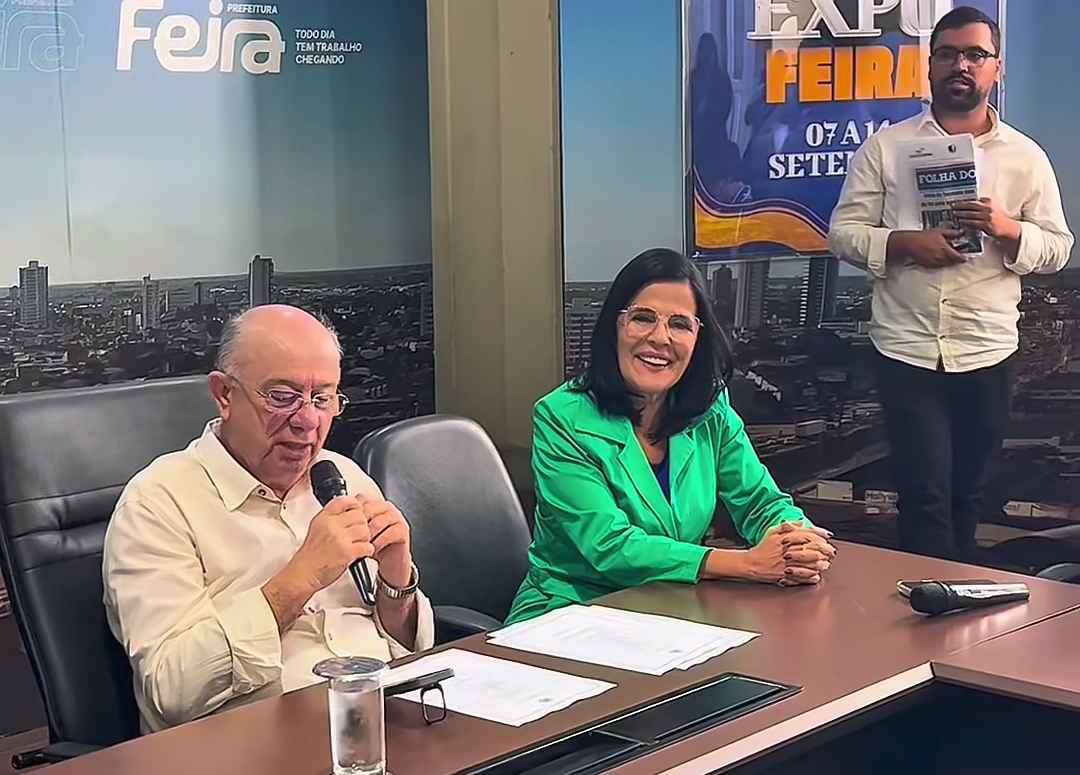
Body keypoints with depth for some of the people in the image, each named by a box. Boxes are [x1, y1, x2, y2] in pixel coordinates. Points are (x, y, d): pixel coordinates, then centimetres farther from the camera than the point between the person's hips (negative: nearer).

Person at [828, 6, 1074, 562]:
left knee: (968, 494, 13)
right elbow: (843, 231, 0)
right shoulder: (886, 146, 2)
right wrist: (904, 243, -17)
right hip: (907, 350, -2)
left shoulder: (1025, 156, 5)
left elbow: (1058, 248, 6)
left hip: (988, 352, 2)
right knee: (926, 494, -6)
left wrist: (1008, 229, -14)